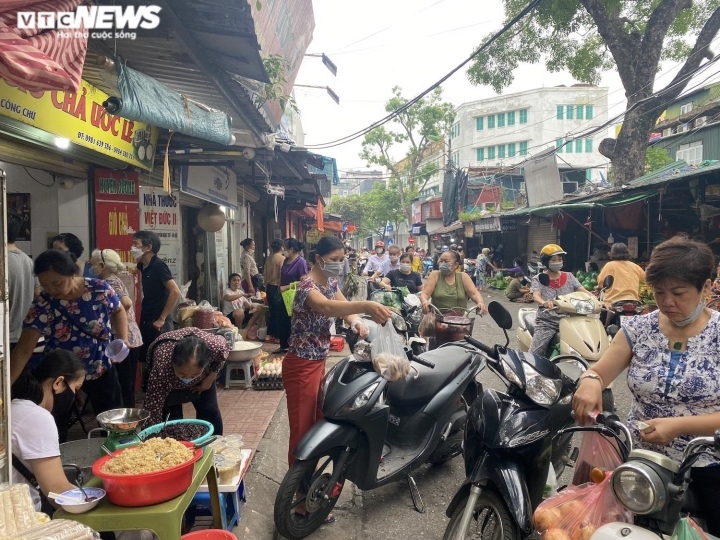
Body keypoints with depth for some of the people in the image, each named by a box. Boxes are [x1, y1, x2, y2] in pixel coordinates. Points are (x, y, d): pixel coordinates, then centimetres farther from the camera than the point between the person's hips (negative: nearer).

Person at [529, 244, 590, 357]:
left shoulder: (569, 277, 12)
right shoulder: (538, 279, 2)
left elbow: (584, 291, 1)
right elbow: (535, 296, -15)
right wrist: (544, 302, -39)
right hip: (546, 323, -3)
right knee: (534, 355, -15)